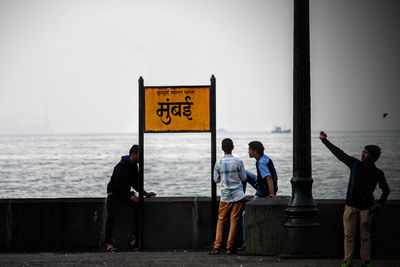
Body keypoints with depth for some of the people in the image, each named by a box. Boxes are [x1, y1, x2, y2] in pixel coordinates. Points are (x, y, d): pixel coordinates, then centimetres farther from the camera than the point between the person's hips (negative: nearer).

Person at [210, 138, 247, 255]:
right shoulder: (238, 162, -9)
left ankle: (217, 246, 0)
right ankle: (230, 247, 2)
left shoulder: (219, 163, -5)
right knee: (234, 221, 3)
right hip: (238, 195, -1)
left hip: (225, 196, 1)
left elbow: (216, 180, 5)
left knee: (221, 220, 8)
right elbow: (243, 178, 0)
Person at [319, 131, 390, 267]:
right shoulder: (355, 164, 4)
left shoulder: (377, 173, -1)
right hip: (351, 206, 2)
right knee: (349, 235, -1)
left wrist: (378, 204, -2)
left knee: (365, 236, 3)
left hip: (366, 208, -2)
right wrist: (325, 140, 10)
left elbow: (386, 190, 8)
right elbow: (339, 153, 9)